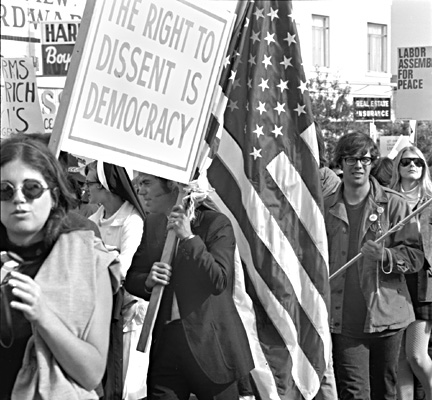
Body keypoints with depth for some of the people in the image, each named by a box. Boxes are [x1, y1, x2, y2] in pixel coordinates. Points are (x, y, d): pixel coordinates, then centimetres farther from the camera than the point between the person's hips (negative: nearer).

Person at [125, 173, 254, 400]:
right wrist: (148, 281, -10)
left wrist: (189, 238, -22)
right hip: (164, 344, 4)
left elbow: (219, 281, -18)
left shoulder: (216, 223, -8)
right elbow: (131, 278, 13)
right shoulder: (152, 224, 9)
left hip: (209, 345, -4)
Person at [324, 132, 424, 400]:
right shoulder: (326, 208, 7)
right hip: (345, 322, 0)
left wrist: (386, 256, -20)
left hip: (386, 317, 0)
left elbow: (416, 255, -2)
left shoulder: (393, 204, 1)